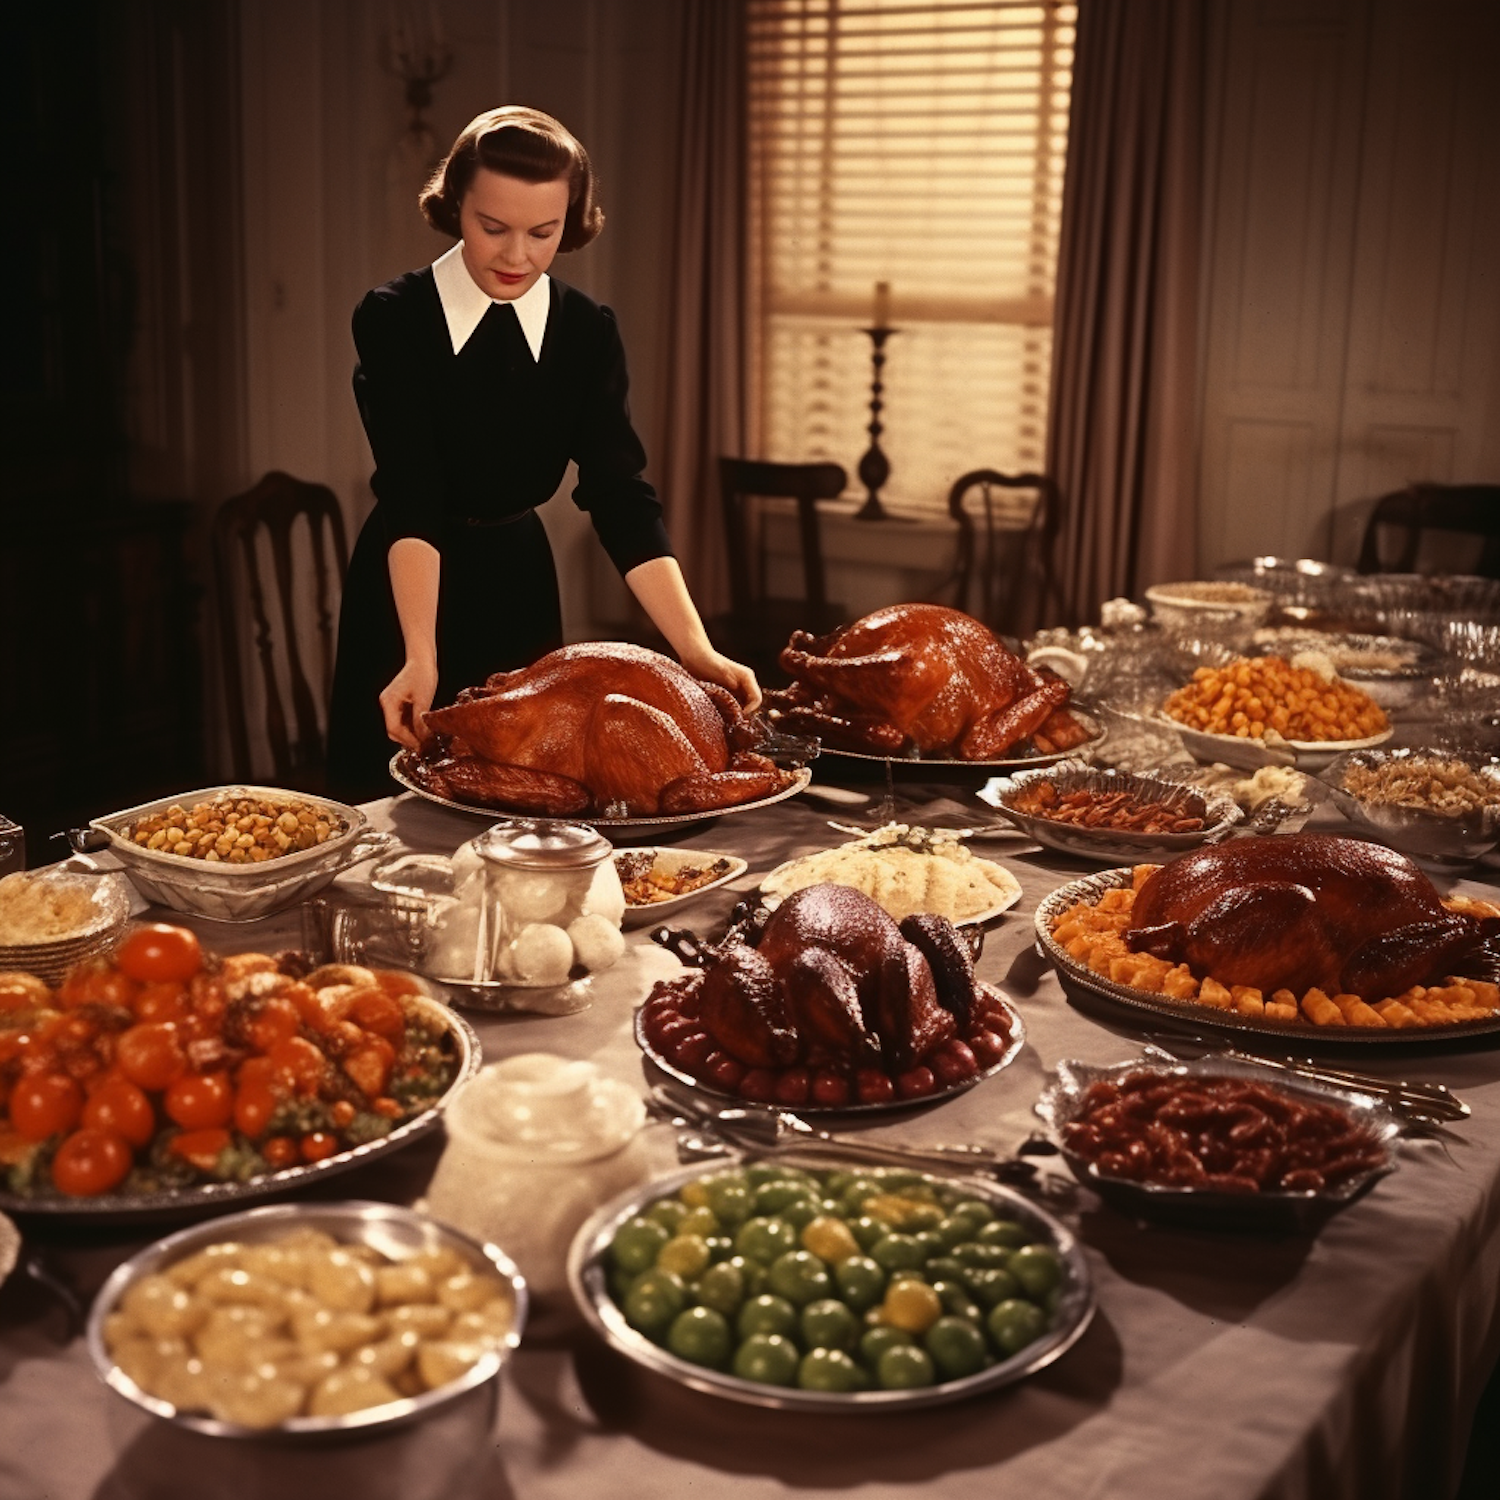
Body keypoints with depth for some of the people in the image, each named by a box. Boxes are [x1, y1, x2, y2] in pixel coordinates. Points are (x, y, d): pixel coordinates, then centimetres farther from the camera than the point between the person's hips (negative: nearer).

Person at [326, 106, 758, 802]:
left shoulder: (589, 334, -6)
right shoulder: (394, 318, -15)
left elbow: (622, 497, -14)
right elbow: (410, 494, -25)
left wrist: (696, 649, -26)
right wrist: (421, 658, -38)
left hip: (519, 590, 3)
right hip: (405, 595, -3)